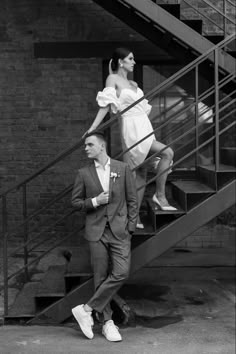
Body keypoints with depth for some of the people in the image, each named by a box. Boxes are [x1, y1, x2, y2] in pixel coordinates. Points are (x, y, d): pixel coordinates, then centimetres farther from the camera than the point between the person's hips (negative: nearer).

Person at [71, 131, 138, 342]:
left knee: (121, 273, -13)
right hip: (96, 231, 1)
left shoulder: (123, 168, 4)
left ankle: (87, 309, -2)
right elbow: (76, 201, 9)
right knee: (101, 277, 2)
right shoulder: (84, 173, 6)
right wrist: (94, 202, -9)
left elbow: (132, 200, 6)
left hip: (119, 230, 0)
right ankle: (108, 322, 14)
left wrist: (131, 227, -1)